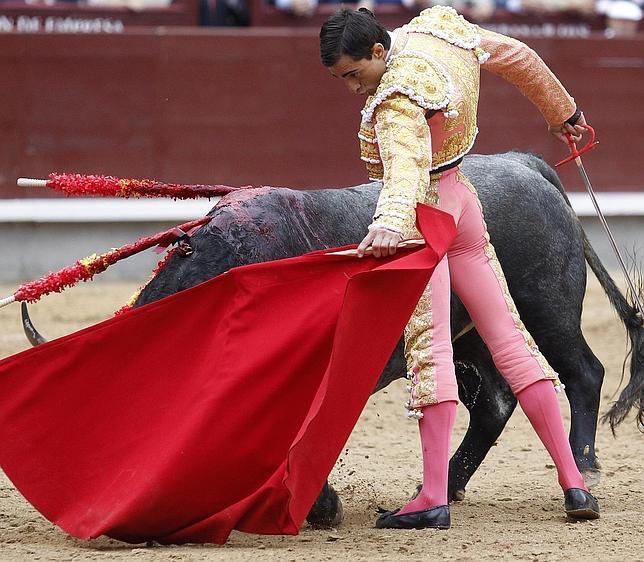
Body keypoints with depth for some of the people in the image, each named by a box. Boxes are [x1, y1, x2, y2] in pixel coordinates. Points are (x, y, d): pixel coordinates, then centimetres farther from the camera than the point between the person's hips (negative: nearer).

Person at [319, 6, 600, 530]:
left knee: (429, 347, -12)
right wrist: (563, 111, 32)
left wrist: (390, 225, -59)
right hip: (460, 200, 9)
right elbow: (519, 58, 16)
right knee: (509, 337, 9)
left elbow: (406, 166, -41)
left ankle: (434, 497, -17)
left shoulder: (398, 99, -24)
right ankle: (573, 482, 8)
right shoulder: (440, 26, 1)